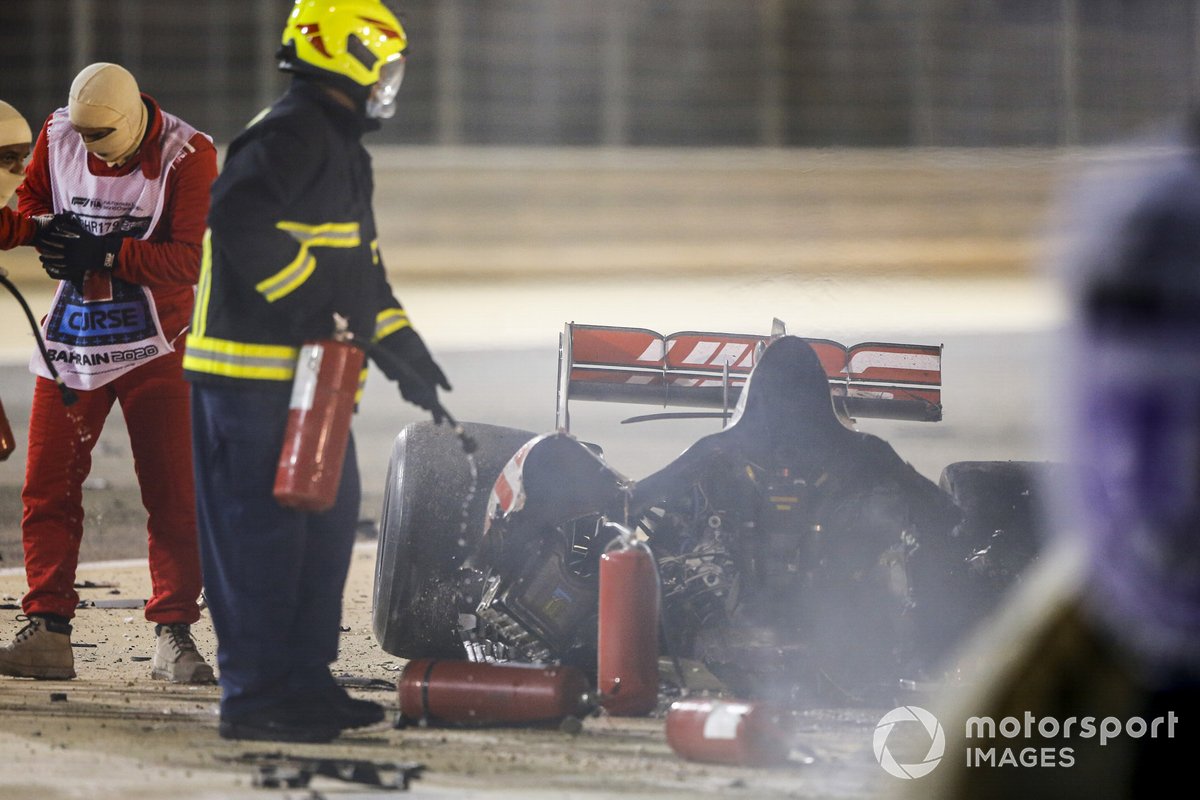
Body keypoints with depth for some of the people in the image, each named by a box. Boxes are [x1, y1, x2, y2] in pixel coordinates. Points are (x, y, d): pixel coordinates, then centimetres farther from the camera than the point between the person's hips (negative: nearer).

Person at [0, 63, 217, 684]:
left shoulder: (186, 156, -15)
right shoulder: (59, 135, -1)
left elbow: (190, 259, -20)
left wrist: (105, 254, -28)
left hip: (154, 349, -4)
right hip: (72, 342, 4)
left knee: (171, 493, -3)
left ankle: (174, 633, 4)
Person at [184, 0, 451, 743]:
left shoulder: (340, 146, 20)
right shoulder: (293, 133, -14)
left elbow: (359, 264, 26)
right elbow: (238, 221, -28)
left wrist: (399, 346, 20)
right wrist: (314, 301, -25)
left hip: (306, 371, 11)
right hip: (252, 368, -11)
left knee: (327, 520, 14)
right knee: (263, 528, -8)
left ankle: (304, 677, 22)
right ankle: (255, 693, -5)